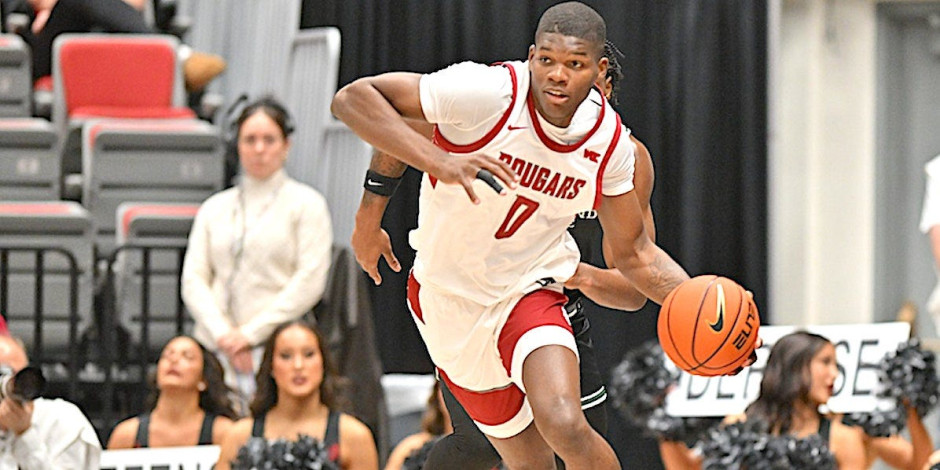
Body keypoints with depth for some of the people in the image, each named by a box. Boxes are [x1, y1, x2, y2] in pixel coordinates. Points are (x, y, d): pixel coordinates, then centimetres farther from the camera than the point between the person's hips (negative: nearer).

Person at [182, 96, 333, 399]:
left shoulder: (306, 203, 8)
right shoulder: (214, 209, 19)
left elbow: (310, 281, -2)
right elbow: (193, 278, 12)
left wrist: (251, 333, -8)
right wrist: (222, 334, -6)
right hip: (215, 350, 3)